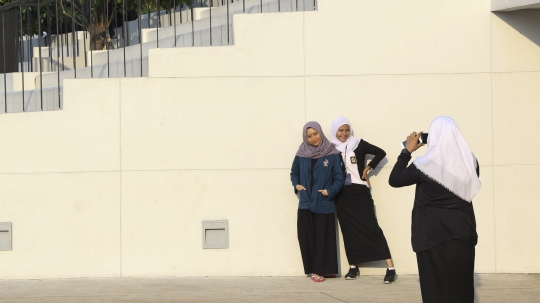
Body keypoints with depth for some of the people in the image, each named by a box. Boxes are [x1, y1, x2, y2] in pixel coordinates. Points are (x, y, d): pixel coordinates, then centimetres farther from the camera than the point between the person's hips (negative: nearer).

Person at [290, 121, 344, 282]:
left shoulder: (332, 155, -4)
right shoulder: (301, 154, 5)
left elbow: (339, 179, -4)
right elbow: (294, 172, 18)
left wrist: (330, 191, -18)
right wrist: (296, 185, 1)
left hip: (324, 203, -3)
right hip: (305, 203, 3)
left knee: (323, 237, -2)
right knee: (306, 237, -1)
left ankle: (320, 270, 4)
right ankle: (312, 269, 7)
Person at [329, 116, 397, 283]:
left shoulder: (358, 144, -2)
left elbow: (381, 153, 2)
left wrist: (368, 168, -1)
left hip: (360, 192, -2)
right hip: (342, 195, 2)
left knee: (372, 228, -7)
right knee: (349, 230, 6)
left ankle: (390, 268, -10)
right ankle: (353, 267, 15)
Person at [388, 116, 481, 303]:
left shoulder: (425, 165, -14)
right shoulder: (470, 161, -2)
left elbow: (394, 180, -1)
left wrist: (407, 151, 6)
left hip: (434, 235, -4)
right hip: (463, 233, 4)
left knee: (437, 287, 4)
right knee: (461, 285, 10)